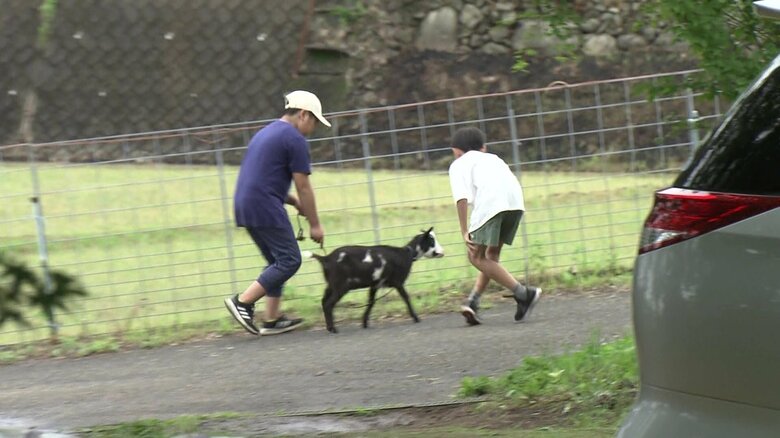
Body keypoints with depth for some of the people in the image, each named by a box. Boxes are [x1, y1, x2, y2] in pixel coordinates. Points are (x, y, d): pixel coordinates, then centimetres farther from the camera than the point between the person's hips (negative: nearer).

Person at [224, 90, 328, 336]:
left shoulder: (266, 133, 23)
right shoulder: (294, 139, -7)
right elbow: (303, 187, -6)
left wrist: (294, 202, 23)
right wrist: (315, 225, 1)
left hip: (245, 207, 10)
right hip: (265, 208, -10)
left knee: (278, 262, 15)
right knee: (289, 260, -6)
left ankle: (272, 320, 12)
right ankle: (243, 302, -11)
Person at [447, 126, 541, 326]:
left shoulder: (459, 165, 22)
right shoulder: (493, 159, 38)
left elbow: (461, 197, 4)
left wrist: (465, 232, 1)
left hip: (490, 203, -6)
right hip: (516, 201, 6)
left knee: (477, 257, 1)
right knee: (492, 255, 20)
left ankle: (523, 293, -8)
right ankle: (472, 303, 11)